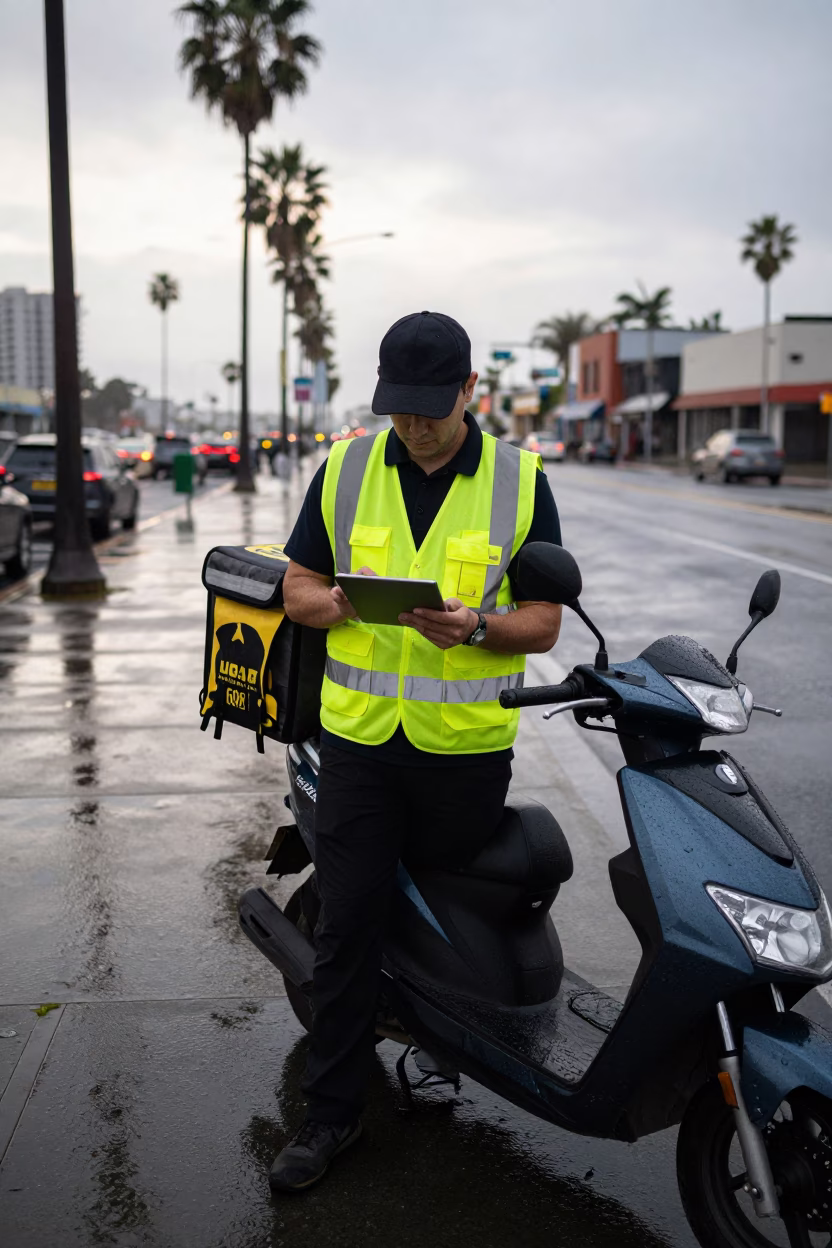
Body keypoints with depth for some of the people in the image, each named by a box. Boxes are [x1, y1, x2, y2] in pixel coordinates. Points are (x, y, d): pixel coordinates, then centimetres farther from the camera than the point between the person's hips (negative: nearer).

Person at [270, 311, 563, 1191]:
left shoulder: (520, 481, -1)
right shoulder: (345, 469, 4)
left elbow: (543, 623, 0)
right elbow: (296, 587, 8)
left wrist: (475, 627, -21)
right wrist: (339, 603, -15)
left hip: (467, 746, -1)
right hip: (358, 738, 1)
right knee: (346, 926, 5)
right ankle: (332, 1111, 19)